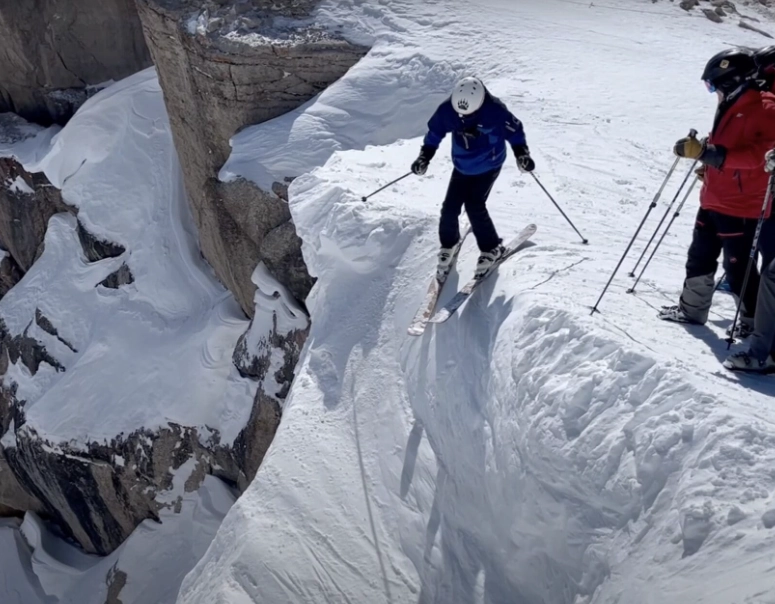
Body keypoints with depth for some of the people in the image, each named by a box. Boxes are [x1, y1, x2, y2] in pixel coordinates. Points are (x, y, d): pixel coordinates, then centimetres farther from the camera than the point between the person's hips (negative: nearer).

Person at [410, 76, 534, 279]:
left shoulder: (495, 110, -27)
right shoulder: (447, 110, -18)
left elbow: (515, 131, -12)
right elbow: (434, 133, 0)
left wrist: (521, 154, -20)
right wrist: (424, 157, -5)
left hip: (488, 167, -3)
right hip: (462, 167, 4)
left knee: (474, 205, -15)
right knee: (450, 207, -2)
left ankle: (491, 248, 7)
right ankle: (447, 246, 24)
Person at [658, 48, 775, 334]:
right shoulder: (731, 107, 13)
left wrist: (708, 153, -34)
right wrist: (704, 154, 12)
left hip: (740, 207, -9)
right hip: (712, 202, 9)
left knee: (738, 268, -1)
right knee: (699, 258, 16)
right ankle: (692, 309, 30)